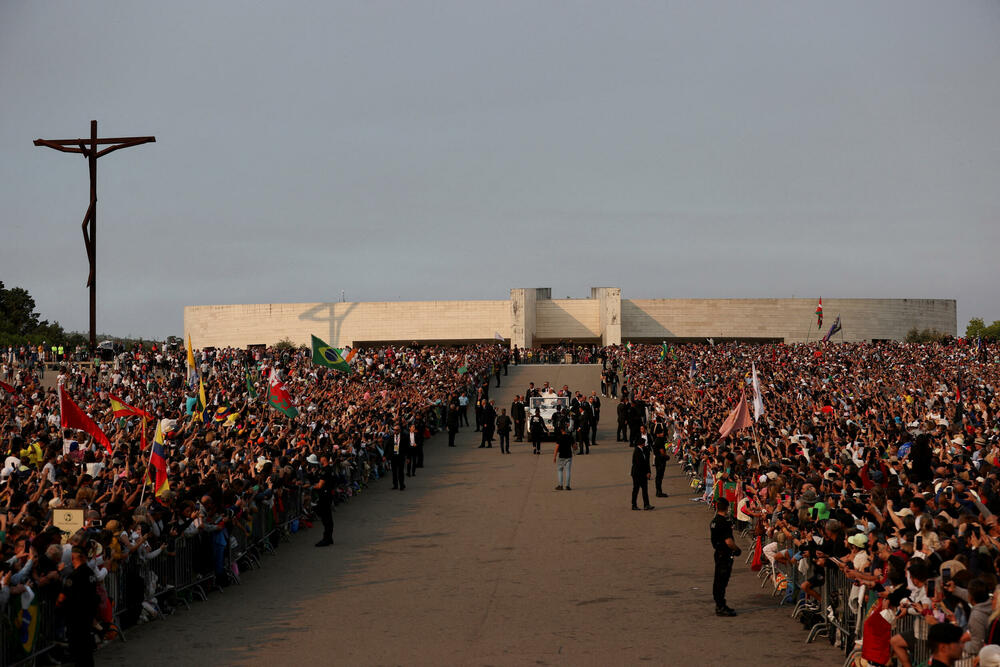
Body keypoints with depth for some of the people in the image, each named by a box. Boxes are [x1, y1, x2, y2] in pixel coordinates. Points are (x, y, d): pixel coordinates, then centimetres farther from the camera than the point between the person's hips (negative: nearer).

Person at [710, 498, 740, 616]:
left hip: (718, 552, 9)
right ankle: (721, 608, -2)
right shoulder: (724, 522, -21)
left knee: (718, 580, 15)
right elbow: (728, 541, -25)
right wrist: (737, 549, -9)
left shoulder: (714, 521, 9)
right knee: (722, 581, -5)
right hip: (725, 555, -9)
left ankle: (719, 605, 24)